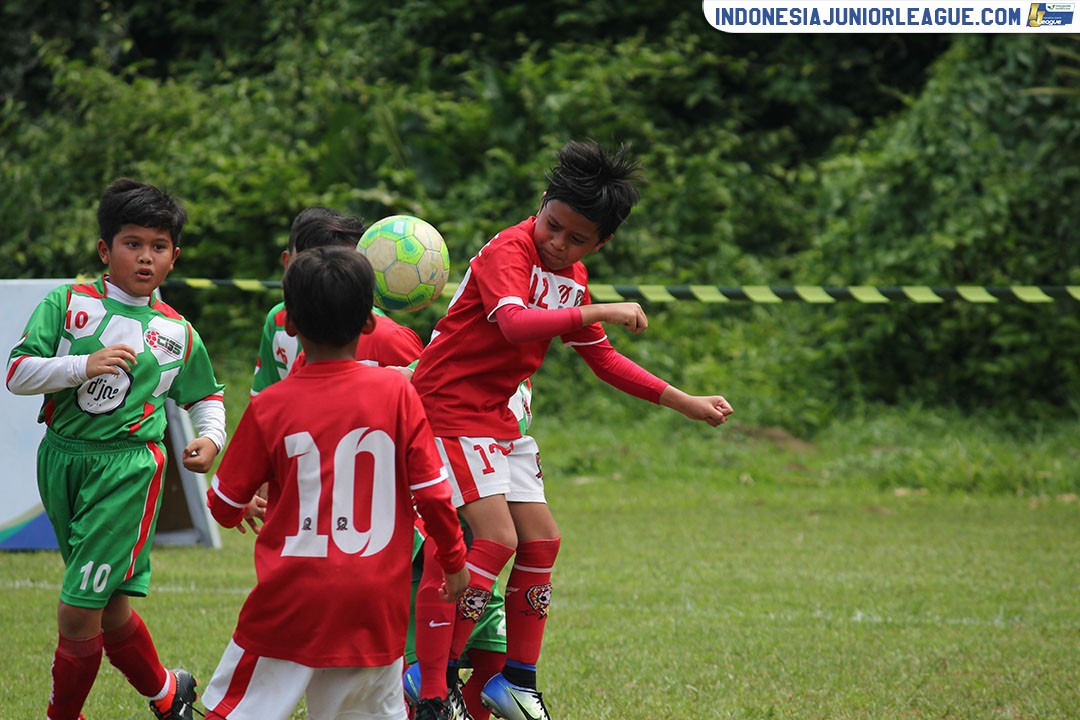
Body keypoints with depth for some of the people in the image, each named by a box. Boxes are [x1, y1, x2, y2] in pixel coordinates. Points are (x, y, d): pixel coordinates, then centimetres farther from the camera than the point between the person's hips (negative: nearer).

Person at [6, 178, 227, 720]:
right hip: (62, 458, 2)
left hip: (126, 468, -2)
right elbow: (17, 374, -5)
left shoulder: (177, 333, 8)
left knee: (78, 610, -11)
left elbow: (205, 394, 24)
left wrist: (211, 437, 4)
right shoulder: (68, 304, 2)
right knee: (109, 607, 11)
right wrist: (83, 366, -18)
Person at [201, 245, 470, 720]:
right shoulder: (397, 392, -4)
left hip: (293, 601, -2)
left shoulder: (269, 408, -5)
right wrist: (454, 560, 14)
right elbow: (431, 491, -2)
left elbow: (224, 508, 2)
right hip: (376, 604, 2)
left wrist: (245, 511, 26)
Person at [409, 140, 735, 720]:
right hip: (447, 406, -9)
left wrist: (685, 404, 18)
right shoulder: (508, 252, -18)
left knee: (541, 541, 8)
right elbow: (514, 323, -38)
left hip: (497, 418, 9)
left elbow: (604, 360, 20)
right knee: (497, 539, -17)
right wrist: (600, 312, -38)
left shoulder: (572, 279, 9)